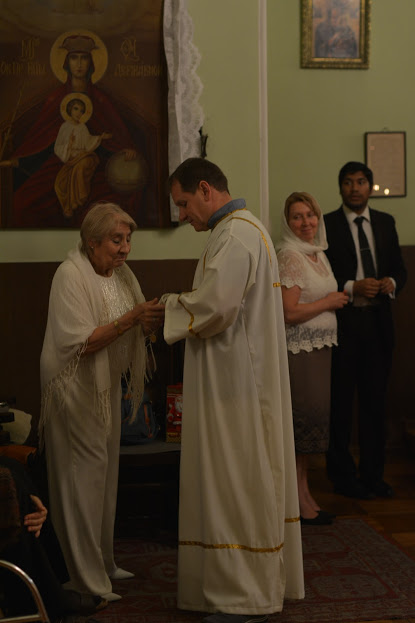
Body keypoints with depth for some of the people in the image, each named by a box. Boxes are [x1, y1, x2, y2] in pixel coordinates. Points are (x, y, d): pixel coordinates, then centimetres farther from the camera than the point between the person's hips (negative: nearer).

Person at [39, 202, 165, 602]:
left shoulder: (121, 273, 7)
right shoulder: (70, 275, -17)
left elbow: (138, 329, 10)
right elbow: (81, 343, -23)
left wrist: (155, 318, -12)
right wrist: (130, 319, -28)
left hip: (108, 387, 8)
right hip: (75, 387, -8)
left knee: (105, 472, 13)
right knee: (83, 475, -6)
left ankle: (101, 564, 26)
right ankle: (86, 581, 2)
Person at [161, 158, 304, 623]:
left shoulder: (235, 235, -17)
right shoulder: (244, 228, 17)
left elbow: (215, 306, -26)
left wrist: (170, 305, -10)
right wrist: (183, 304, 7)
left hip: (235, 384, -11)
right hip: (244, 380, 11)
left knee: (236, 484, -3)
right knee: (250, 480, 16)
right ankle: (262, 583, 27)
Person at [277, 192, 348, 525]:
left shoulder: (319, 253, 14)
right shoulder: (289, 255, -13)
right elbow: (290, 312, -20)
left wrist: (339, 297, 9)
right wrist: (330, 301, -10)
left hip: (321, 347, 9)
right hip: (299, 347, -9)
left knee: (312, 416, 12)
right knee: (302, 415, -4)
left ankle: (305, 494, 22)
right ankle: (299, 500, 6)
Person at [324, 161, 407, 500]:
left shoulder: (385, 222, 11)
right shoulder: (327, 225, -4)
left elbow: (399, 267, 14)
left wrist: (392, 282, -7)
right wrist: (352, 287, -19)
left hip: (378, 322, 4)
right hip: (342, 323, -4)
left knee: (375, 401, 10)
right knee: (341, 403, 3)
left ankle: (373, 474, 20)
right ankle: (342, 475, 15)